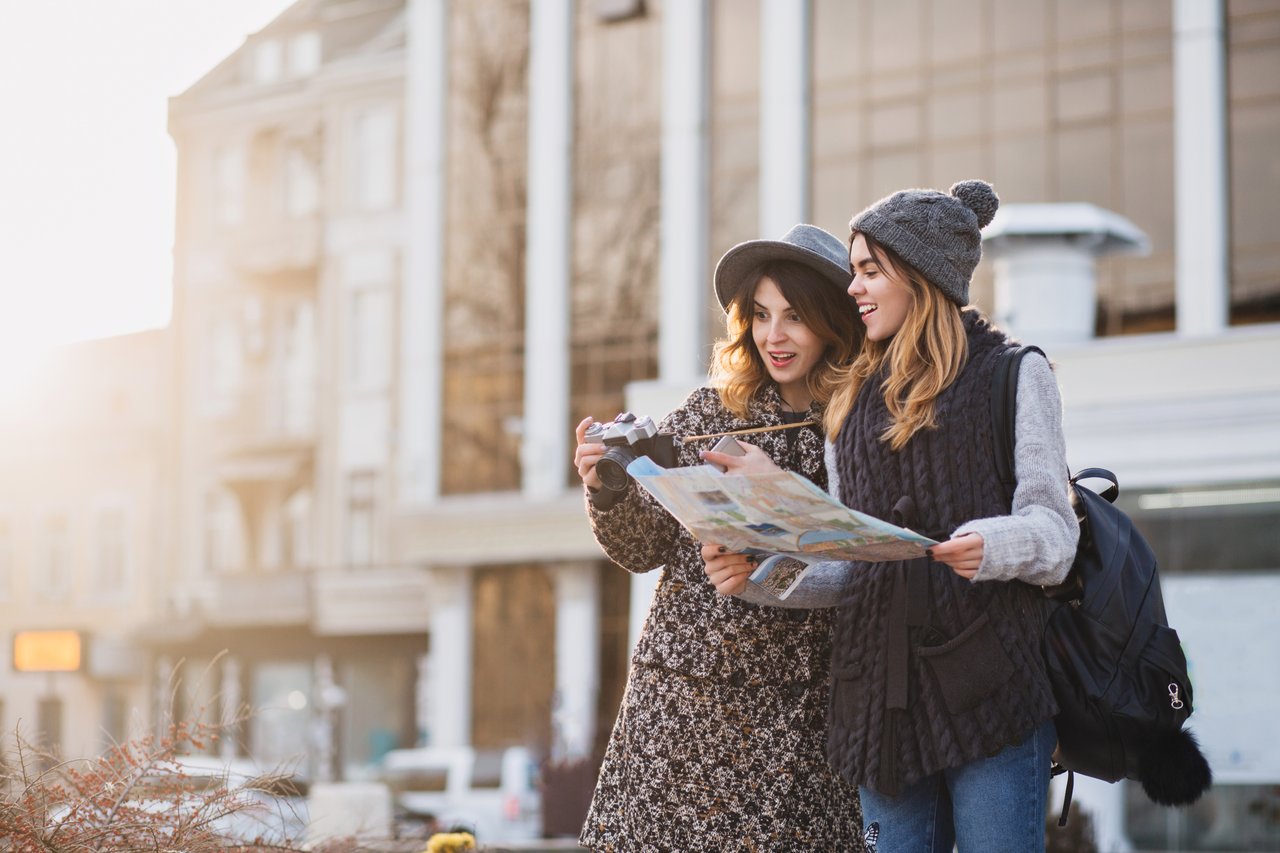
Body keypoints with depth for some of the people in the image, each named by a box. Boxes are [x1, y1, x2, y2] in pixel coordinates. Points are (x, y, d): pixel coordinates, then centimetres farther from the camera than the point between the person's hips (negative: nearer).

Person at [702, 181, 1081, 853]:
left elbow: (1053, 531, -3)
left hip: (990, 688, -5)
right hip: (884, 689, 5)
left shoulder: (1014, 374, 4)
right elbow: (844, 568, 16)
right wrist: (757, 576, -2)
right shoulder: (857, 400, 20)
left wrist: (993, 545, -24)